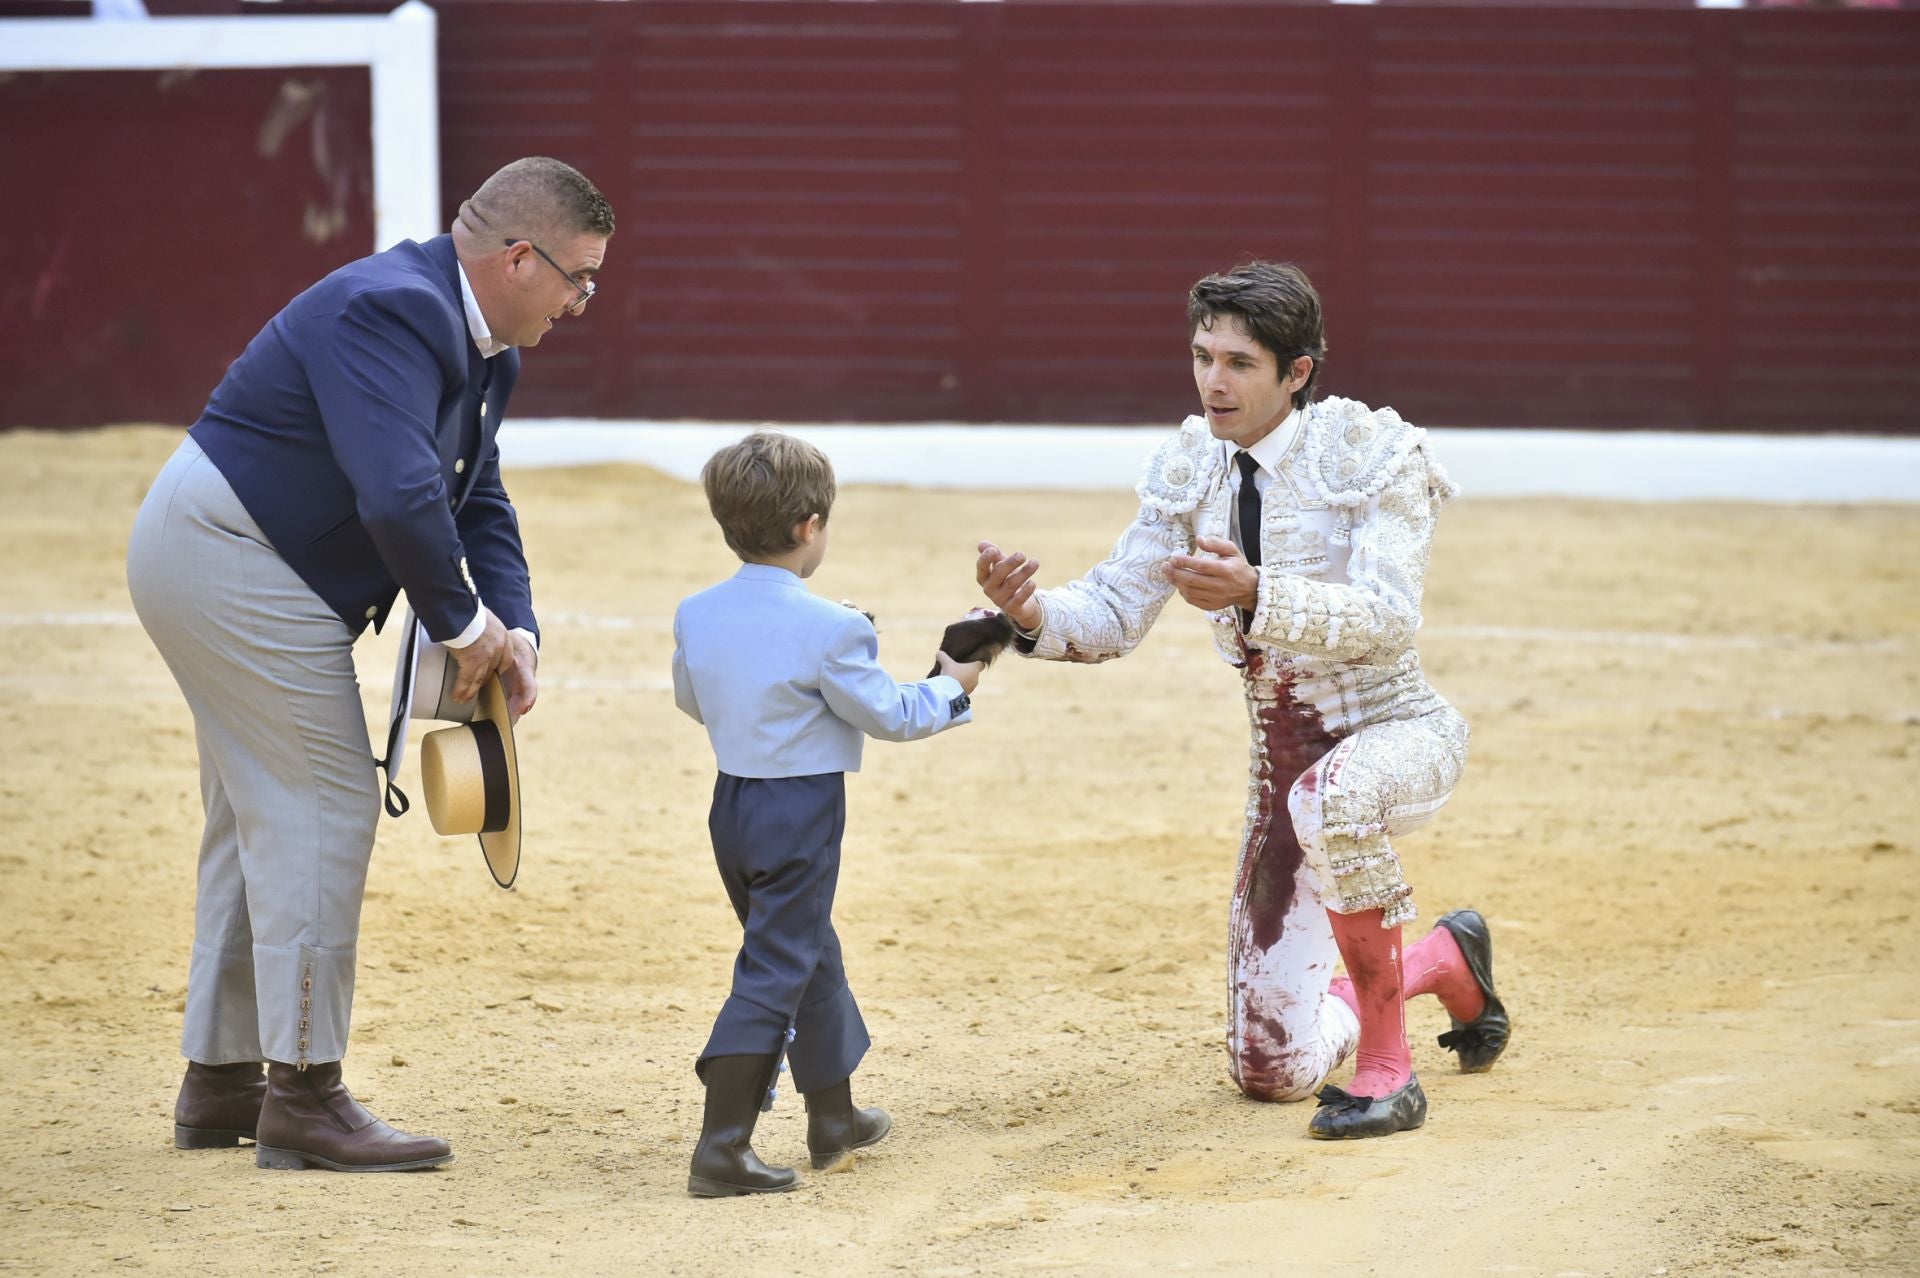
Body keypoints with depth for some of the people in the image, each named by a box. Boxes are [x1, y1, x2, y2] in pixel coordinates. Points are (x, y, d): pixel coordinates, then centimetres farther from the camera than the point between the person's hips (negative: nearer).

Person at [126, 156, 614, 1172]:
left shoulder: (477, 345, 9)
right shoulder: (393, 310, -24)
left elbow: (477, 499, 13)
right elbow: (400, 499, -35)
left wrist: (513, 630, -2)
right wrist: (465, 625, -21)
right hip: (234, 560, -11)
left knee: (262, 815, 17)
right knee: (326, 807, -8)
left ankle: (219, 1084, 26)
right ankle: (302, 1097, -3)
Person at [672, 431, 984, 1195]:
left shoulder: (696, 615, 0)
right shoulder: (829, 630, -20)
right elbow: (889, 716, -10)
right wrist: (951, 689, 8)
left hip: (732, 808, 8)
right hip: (801, 816, -7)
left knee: (811, 953, 23)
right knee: (776, 970, -4)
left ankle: (834, 1116, 36)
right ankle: (721, 1151, -10)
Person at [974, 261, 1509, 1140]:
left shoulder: (1372, 453, -16)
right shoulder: (1192, 473, 0)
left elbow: (1388, 621, -28)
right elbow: (1113, 615, -2)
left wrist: (1255, 596, -43)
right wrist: (1034, 615, -24)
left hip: (1399, 734, -6)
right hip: (1282, 762, 6)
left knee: (1331, 793, -44)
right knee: (1272, 1071, 4)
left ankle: (1388, 1068, -27)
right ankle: (1441, 963, 35)